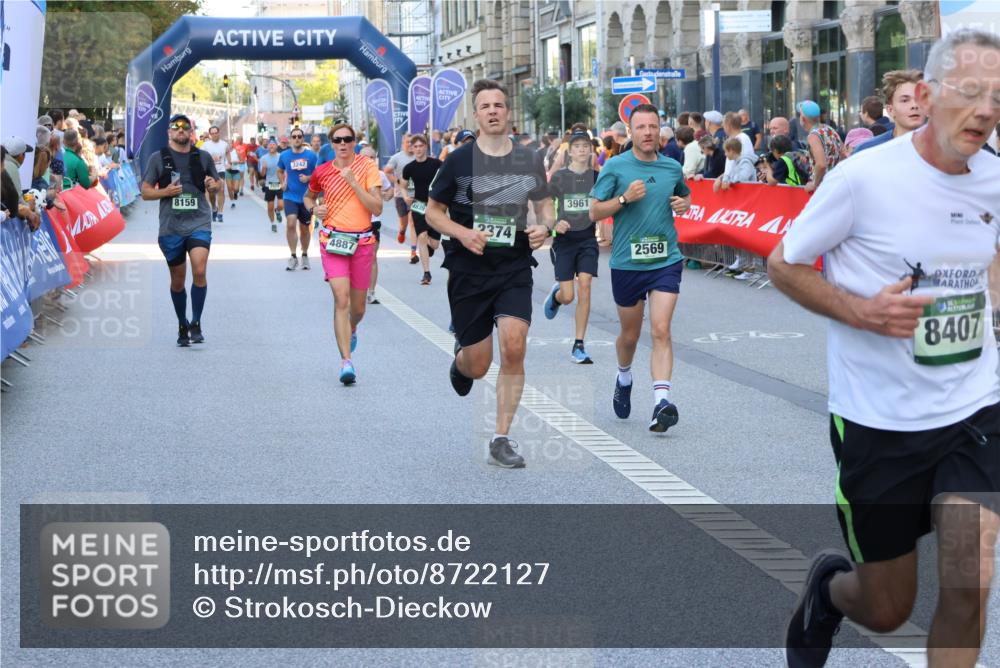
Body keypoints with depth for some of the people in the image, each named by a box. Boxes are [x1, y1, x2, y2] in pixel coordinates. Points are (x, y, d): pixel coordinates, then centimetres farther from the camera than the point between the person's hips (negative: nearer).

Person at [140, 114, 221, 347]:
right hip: (171, 227, 0)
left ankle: (196, 323, -7)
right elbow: (145, 192, 4)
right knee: (178, 280, 8)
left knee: (199, 272, -19)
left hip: (199, 223, 0)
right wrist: (165, 192, -14)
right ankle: (182, 326, 27)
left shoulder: (203, 157, 7)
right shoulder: (158, 158, 3)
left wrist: (213, 186, -5)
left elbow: (217, 184, 19)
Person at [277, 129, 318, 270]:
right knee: (291, 223, -20)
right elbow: (280, 171, 20)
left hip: (306, 197, 0)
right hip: (290, 196, 0)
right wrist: (283, 183, 3)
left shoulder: (311, 155, -4)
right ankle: (293, 256, -11)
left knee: (305, 228, 12)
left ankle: (305, 256, 32)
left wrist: (308, 178, -15)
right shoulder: (285, 155, 1)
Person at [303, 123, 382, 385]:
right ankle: (346, 361, -21)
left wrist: (352, 181, -16)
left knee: (358, 307, 11)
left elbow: (377, 208, -11)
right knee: (341, 299, -18)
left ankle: (352, 329, 48)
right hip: (333, 240, 0)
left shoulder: (367, 167, -3)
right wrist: (314, 208, 0)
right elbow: (308, 196, 23)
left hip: (362, 241, 0)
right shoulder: (322, 172, 3)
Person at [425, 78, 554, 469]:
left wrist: (544, 227, -6)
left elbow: (544, 205, 16)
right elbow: (433, 212, 2)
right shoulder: (459, 160, -4)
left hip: (515, 268, 1)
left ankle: (501, 439, -7)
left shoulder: (528, 160, 4)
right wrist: (463, 233, -16)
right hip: (468, 271, -1)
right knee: (477, 366, 4)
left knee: (514, 346, -19)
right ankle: (460, 355, 45)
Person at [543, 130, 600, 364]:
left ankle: (578, 346, -4)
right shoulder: (559, 177, -3)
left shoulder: (597, 177, 1)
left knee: (585, 287, -12)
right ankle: (555, 295, 37)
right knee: (567, 296, -4)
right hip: (564, 240, -1)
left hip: (588, 240, 1)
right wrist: (555, 224, -15)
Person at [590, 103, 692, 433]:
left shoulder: (672, 168, 6)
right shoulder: (615, 167, -4)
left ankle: (661, 401, -20)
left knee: (661, 331, -13)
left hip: (666, 261, 1)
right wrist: (625, 198, -18)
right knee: (630, 335, 13)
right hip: (626, 262, -1)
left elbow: (685, 195, 26)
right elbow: (594, 211, -3)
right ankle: (624, 379, 44)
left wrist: (683, 204, 2)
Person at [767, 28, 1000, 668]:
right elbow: (783, 264, -5)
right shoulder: (864, 177, -15)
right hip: (880, 421, -3)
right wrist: (860, 311, -19)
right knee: (886, 613, 9)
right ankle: (829, 583, 46)